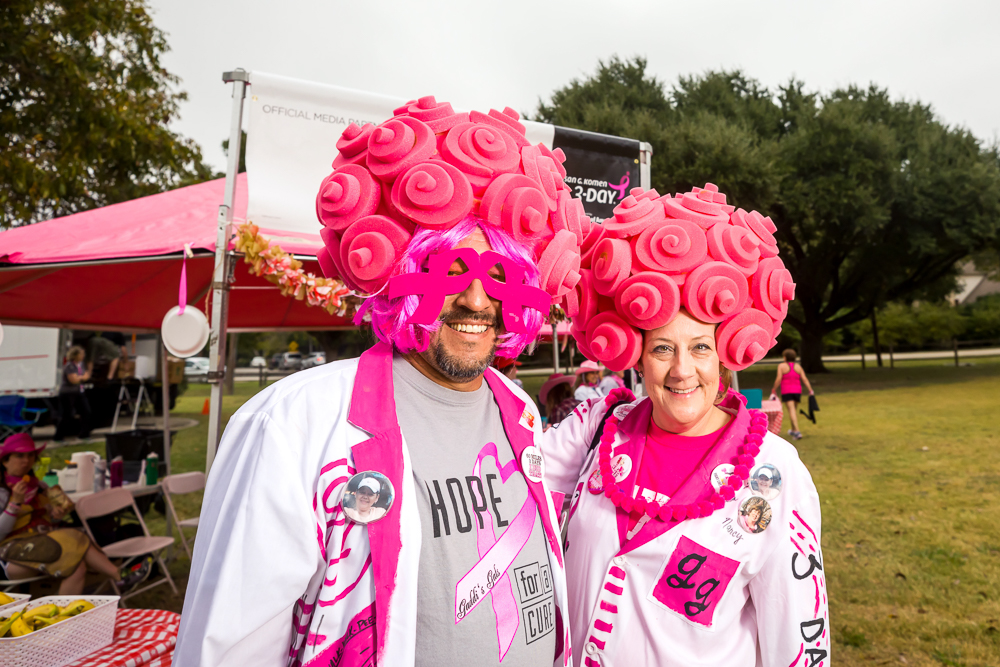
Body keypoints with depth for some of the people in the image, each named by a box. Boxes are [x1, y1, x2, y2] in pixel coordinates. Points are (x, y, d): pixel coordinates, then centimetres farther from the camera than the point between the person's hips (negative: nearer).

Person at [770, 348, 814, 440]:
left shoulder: (782, 366, -4)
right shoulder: (798, 366, 7)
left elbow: (778, 379, -10)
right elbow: (804, 379, -1)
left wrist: (774, 390, -3)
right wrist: (810, 390, -1)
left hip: (786, 391, -5)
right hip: (797, 391, 5)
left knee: (791, 410, -10)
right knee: (795, 409, 19)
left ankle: (797, 431, -22)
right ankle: (793, 430, 32)